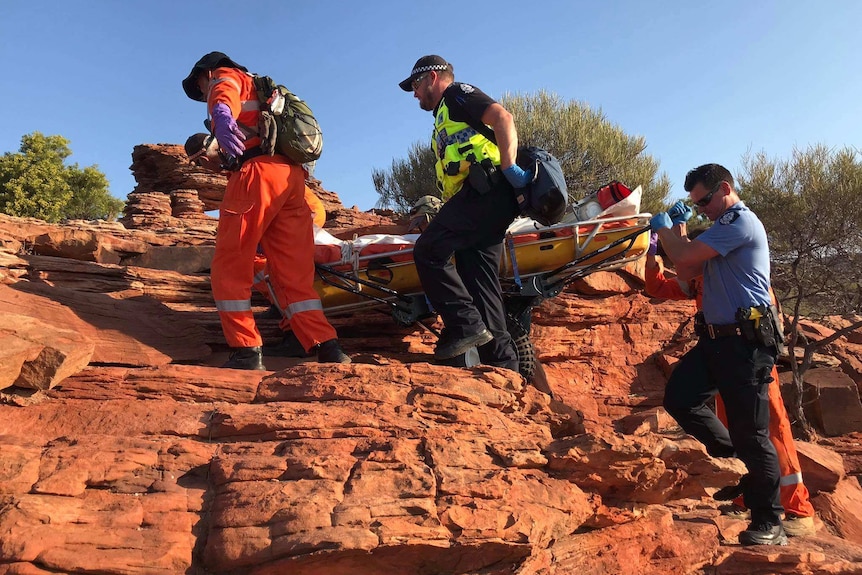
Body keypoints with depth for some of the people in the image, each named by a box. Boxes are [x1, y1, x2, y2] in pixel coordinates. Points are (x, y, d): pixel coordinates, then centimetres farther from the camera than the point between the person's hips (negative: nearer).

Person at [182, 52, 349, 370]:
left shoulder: (224, 76, 16)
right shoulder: (262, 90, 39)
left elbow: (224, 97, -12)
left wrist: (220, 116, -35)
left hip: (258, 172, -7)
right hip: (293, 176, 7)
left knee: (230, 266, -2)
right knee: (294, 274, 4)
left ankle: (246, 351, -6)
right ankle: (328, 348, -4)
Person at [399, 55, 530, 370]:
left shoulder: (457, 93, 9)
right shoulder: (444, 120, 35)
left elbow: (502, 117, -9)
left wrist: (508, 167, -20)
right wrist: (444, 214, 23)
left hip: (485, 189, -9)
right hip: (479, 197, 9)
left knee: (428, 249, -17)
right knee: (478, 279, 1)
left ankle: (465, 324, -17)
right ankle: (502, 362, -2)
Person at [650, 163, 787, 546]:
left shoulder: (741, 221, -11)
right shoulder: (724, 227, 21)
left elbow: (684, 257, -19)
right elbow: (687, 274, 19)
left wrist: (663, 229, 0)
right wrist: (676, 230, 12)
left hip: (745, 344, -9)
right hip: (717, 339, 10)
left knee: (750, 432, -2)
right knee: (678, 398, 1)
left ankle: (769, 523, 12)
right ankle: (733, 456, 17)